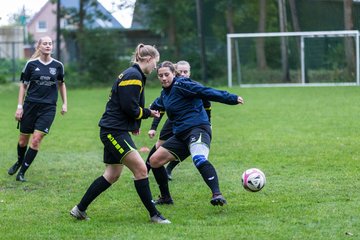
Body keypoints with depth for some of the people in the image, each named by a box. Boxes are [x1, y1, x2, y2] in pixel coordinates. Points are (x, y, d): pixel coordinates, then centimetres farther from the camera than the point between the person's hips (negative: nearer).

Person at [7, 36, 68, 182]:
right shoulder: (31, 64, -2)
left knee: (36, 140, -10)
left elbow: (61, 84, 18)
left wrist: (65, 103, 13)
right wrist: (19, 106, -1)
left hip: (48, 108, 0)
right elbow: (23, 85, 4)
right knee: (23, 140, 8)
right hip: (30, 105, 0)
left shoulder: (58, 65, 2)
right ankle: (19, 162, 39)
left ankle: (22, 172, 1)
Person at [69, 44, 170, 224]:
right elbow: (130, 107, -22)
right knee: (140, 169, -13)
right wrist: (148, 113, -6)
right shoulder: (133, 76, -15)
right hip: (114, 132, -11)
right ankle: (154, 214, -10)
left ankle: (79, 209, 19)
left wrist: (133, 124, 10)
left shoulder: (133, 74, 18)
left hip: (114, 131, 11)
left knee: (112, 175, 13)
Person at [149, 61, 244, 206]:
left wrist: (231, 98, -25)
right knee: (154, 161, 8)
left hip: (198, 128, -9)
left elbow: (206, 92, -18)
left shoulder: (181, 85, -9)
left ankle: (217, 194, -51)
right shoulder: (164, 93, 17)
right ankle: (165, 198, 22)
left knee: (199, 159, -38)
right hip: (181, 134, 9)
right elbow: (157, 105, 42)